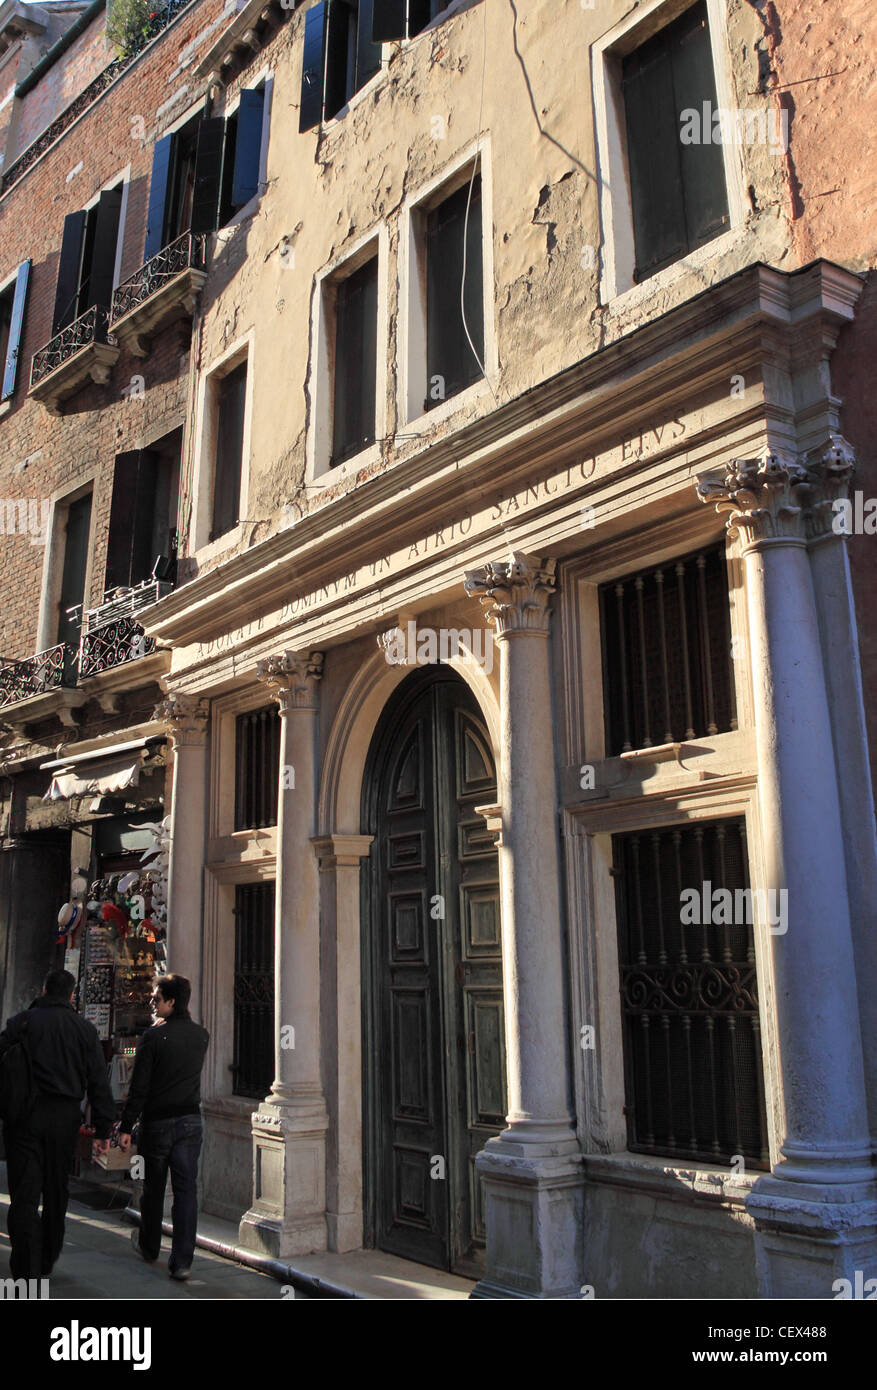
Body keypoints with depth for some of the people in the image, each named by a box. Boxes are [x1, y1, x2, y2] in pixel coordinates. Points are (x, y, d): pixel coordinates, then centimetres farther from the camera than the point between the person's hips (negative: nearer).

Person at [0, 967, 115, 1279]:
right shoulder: (85, 1029, 5)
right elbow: (99, 1082, 3)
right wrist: (104, 1128, 7)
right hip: (65, 1117, 2)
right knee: (56, 1192, 17)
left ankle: (27, 1272, -8)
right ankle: (46, 1261, 31)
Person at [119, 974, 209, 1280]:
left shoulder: (153, 1036, -12)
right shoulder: (201, 1035, 2)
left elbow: (139, 1087, -12)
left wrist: (126, 1127, -6)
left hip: (157, 1122, -3)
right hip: (190, 1121, 3)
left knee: (153, 1188, 15)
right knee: (186, 1189, 2)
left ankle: (149, 1248, 34)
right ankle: (182, 1261, -2)